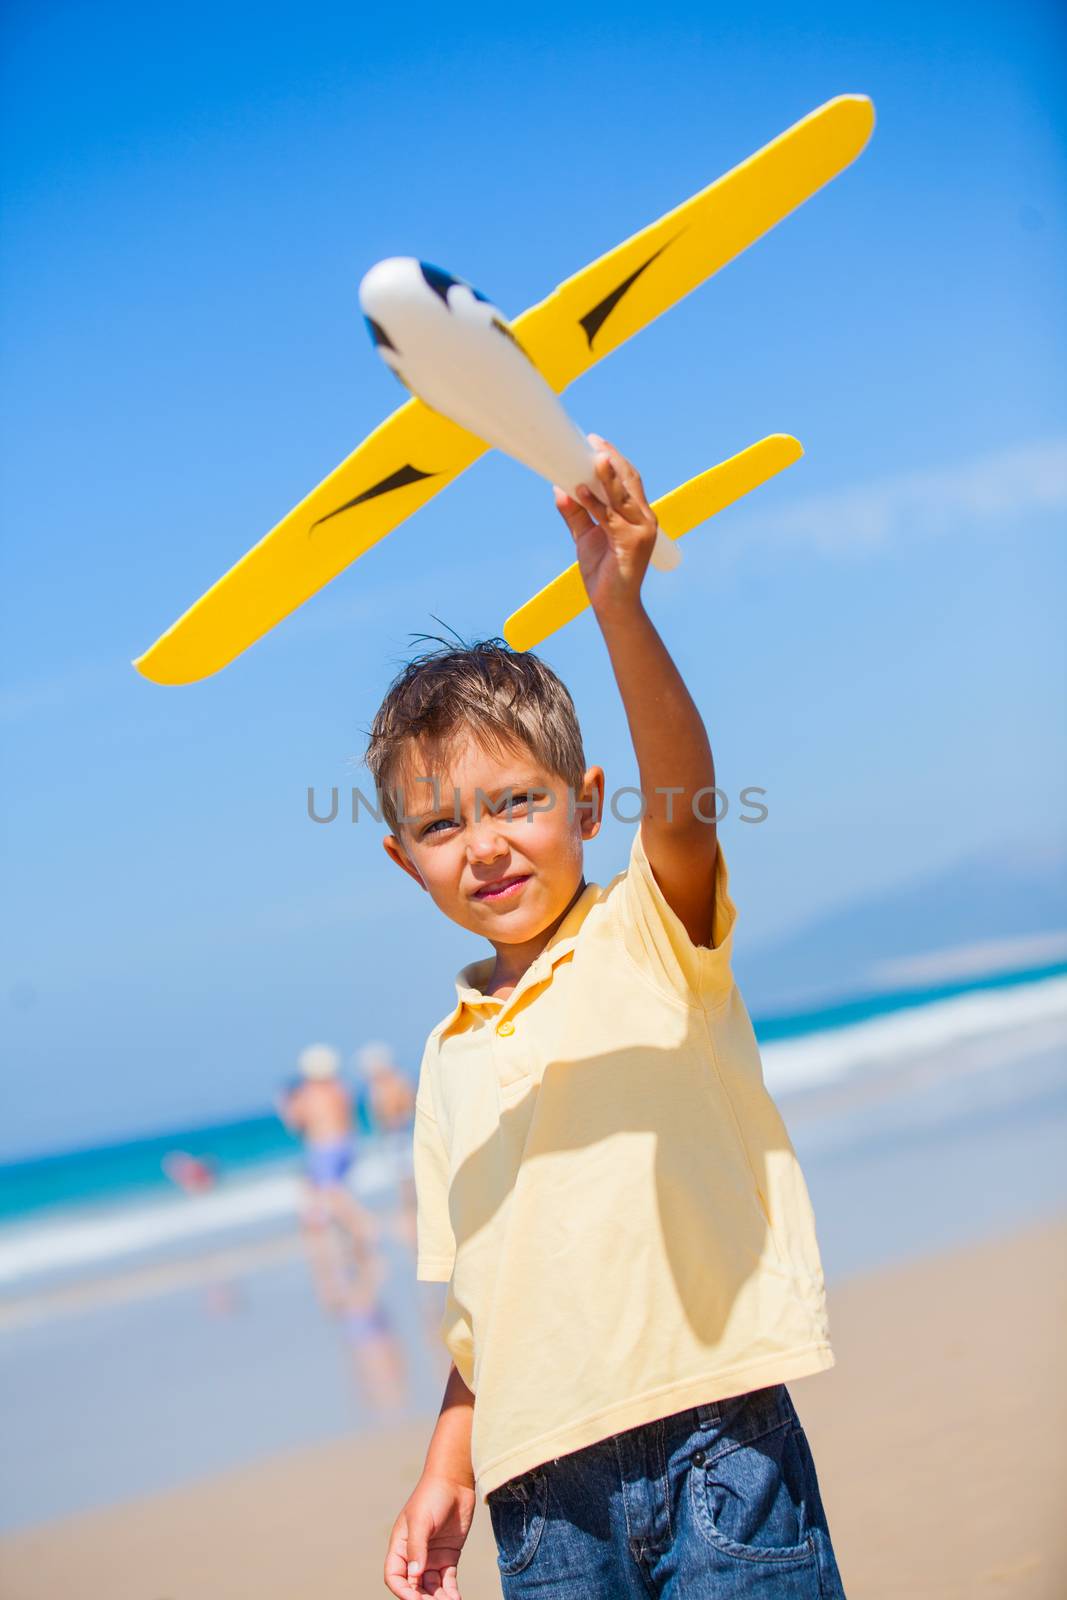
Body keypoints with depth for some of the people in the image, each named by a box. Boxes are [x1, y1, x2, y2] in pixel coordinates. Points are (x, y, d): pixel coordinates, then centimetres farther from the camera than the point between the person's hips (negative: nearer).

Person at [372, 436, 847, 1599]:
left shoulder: (652, 936, 0)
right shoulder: (451, 1053, 14)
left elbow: (682, 792, -22)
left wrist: (618, 606, -36)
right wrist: (447, 1469, 14)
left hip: (710, 1437, -5)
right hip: (541, 1488, 5)